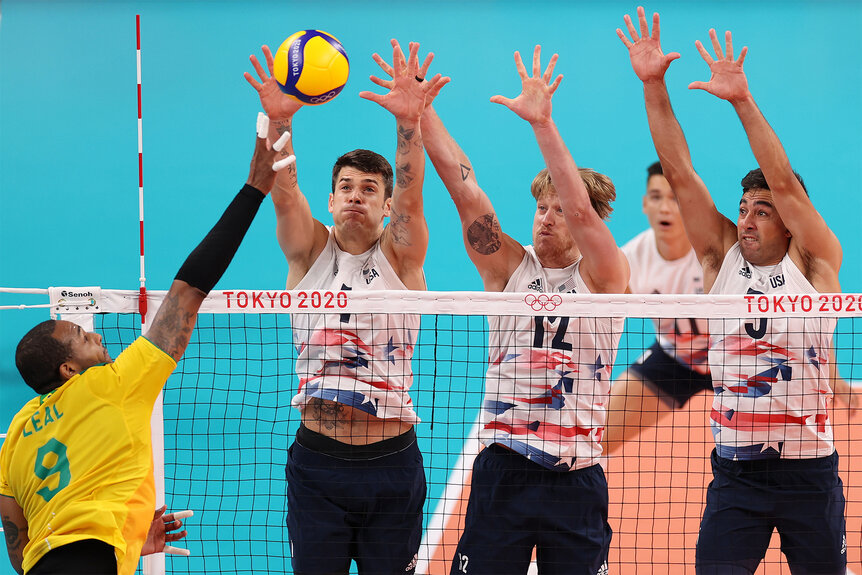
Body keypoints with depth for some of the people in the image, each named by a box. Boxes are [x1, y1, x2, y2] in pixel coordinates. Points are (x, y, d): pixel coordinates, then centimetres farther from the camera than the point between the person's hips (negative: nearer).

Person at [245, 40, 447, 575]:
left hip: (392, 464, -1)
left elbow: (411, 195, -16)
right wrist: (279, 120, -31)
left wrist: (409, 123, -35)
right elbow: (283, 191, -12)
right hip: (317, 463, 1)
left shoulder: (400, 255, 2)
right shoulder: (310, 252, 4)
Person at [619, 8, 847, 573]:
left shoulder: (814, 263, -2)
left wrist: (743, 101, -22)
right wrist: (653, 86, -8)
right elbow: (679, 172, -1)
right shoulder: (722, 256, 5)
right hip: (735, 469, 2)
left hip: (809, 470, -1)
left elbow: (785, 182, -15)